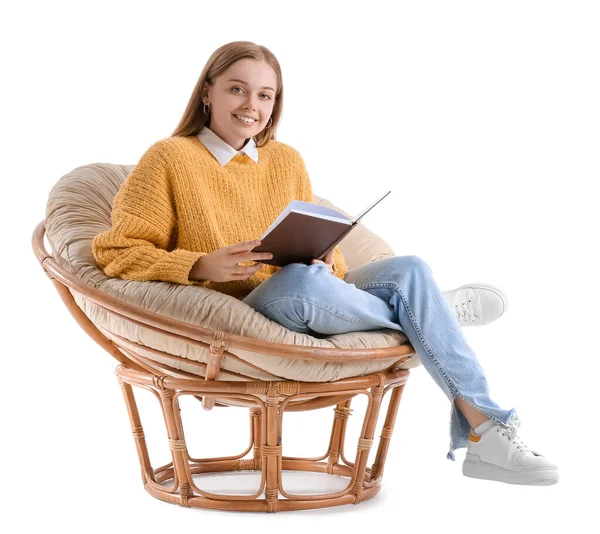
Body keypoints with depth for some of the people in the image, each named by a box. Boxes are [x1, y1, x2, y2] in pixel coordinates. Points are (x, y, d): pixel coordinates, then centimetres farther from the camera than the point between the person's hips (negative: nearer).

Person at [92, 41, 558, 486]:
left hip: (306, 310, 6)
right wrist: (201, 266, -23)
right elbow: (117, 252, -8)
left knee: (410, 269, -17)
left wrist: (329, 262, -5)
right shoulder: (170, 159, -2)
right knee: (300, 281, -37)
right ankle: (440, 311, -6)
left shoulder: (287, 161, 15)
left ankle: (481, 428, -16)